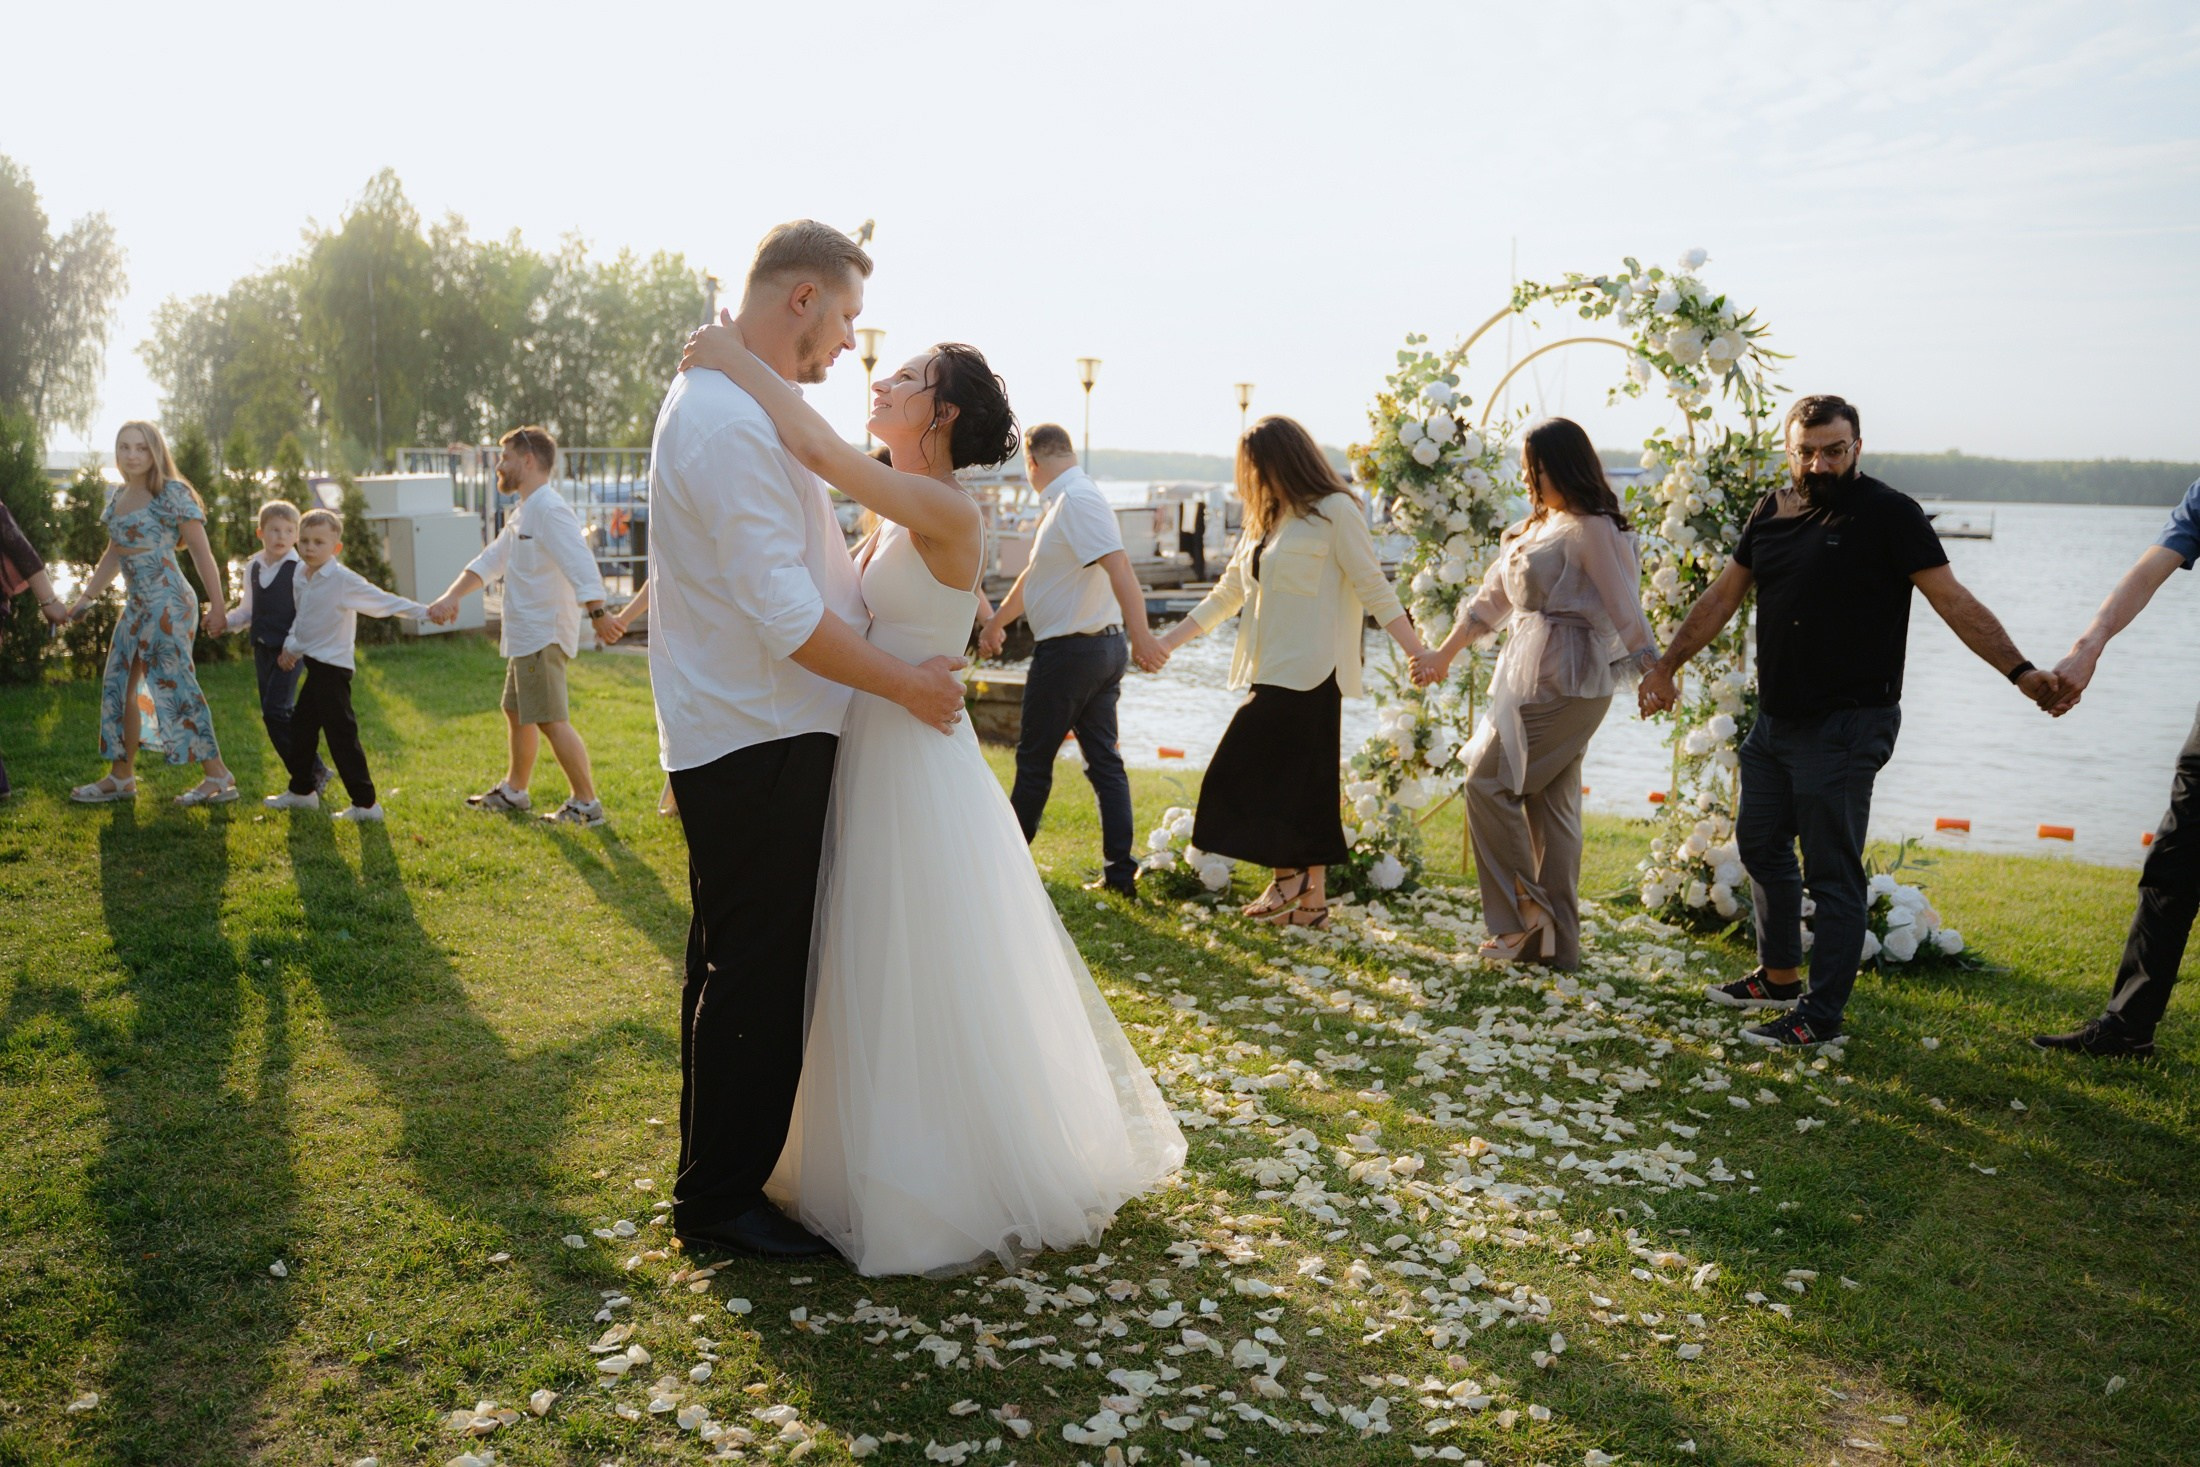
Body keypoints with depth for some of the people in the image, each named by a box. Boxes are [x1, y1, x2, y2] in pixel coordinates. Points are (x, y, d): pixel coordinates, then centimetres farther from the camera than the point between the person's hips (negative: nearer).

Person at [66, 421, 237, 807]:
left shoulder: (172, 494, -9)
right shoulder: (118, 497, 14)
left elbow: (202, 553, -10)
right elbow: (113, 555, 24)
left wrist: (218, 606, -14)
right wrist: (86, 597, 20)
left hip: (168, 604, -8)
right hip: (136, 605, 8)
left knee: (175, 686, -9)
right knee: (118, 687, 10)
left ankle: (219, 777, -4)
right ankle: (121, 776, 21)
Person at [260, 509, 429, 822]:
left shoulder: (343, 580, -15)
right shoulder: (302, 576, 9)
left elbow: (382, 600, -20)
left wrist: (423, 611, -28)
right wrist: (290, 647, 18)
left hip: (332, 667, -9)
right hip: (314, 665, 9)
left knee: (341, 734, -9)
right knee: (301, 725, 19)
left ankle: (366, 803, -5)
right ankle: (302, 790, 36)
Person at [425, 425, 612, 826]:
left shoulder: (549, 508, -16)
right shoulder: (521, 513, 17)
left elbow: (581, 564, -29)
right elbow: (489, 561, 22)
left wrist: (598, 612, -42)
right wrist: (451, 597, 9)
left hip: (544, 635, -11)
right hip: (524, 635, 11)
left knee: (550, 719, -12)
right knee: (516, 712, 21)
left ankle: (586, 803, -5)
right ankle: (513, 790, 36)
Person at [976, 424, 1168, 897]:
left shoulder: (1076, 501, -17)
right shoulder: (1064, 502, 15)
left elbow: (1118, 565, -28)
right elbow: (1036, 574, 26)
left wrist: (1141, 636, -37)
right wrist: (996, 622, 37)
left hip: (1069, 650, -9)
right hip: (1104, 646, 9)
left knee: (1034, 760, 6)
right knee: (1104, 760, 8)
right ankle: (1119, 871, 9)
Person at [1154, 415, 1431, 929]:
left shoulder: (1334, 512, -5)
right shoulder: (1265, 521, 18)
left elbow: (1373, 589, -9)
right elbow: (1227, 594, 21)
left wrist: (1419, 653, -16)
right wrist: (1167, 641, 18)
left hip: (1308, 674, -7)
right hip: (1271, 673, 7)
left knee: (1248, 771, -8)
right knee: (1300, 788, 9)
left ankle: (1289, 877, 7)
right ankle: (1311, 900, 14)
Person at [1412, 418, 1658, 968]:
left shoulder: (1590, 528, -12)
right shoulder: (1536, 526, 17)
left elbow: (1623, 608, -16)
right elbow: (1493, 598, 23)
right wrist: (1442, 655, 27)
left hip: (1561, 684, -9)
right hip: (1532, 676, 9)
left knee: (1488, 782, -7)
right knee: (1548, 803, 10)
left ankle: (1523, 913, 2)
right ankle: (1554, 942, 16)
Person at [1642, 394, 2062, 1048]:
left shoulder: (1888, 513, -10)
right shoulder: (1772, 511, 9)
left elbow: (1953, 601, -11)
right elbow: (1723, 595, 16)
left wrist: (2020, 671, -19)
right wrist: (1666, 666, 17)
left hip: (1845, 725, -8)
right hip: (1775, 719, 8)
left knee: (1831, 872, -2)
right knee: (1761, 845, 19)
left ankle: (1822, 1015, 7)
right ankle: (1779, 975, 37)